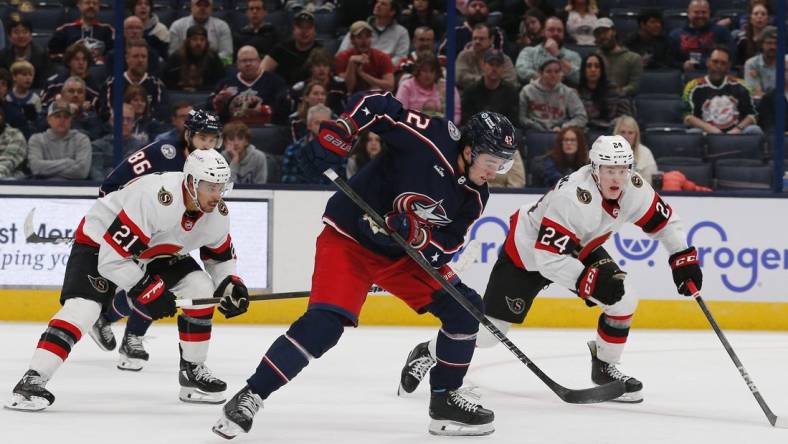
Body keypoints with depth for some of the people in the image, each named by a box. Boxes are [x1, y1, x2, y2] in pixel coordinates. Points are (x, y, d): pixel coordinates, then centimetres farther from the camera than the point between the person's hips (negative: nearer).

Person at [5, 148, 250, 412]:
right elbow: (112, 255, -37)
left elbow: (221, 254, 7)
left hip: (156, 250, 7)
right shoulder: (154, 199, -39)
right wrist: (148, 290, -32)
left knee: (200, 287, -8)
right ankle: (33, 380, -29)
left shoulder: (217, 213, -14)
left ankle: (193, 371, 5)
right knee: (82, 307, -26)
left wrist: (230, 284, -12)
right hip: (99, 242, -7)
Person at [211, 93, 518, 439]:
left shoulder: (474, 197, -2)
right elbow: (376, 103, -16)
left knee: (464, 310, 1)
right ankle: (250, 397, -16)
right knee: (324, 323, -24)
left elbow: (444, 248, -6)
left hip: (405, 253, 7)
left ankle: (446, 400, 15)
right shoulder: (432, 139, -21)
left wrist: (417, 235, -26)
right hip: (349, 238, -7)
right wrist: (345, 126, -33)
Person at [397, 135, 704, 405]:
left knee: (623, 301, -10)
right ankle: (428, 354, 19)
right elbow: (548, 259, -41)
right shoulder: (572, 198, -40)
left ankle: (605, 367, 11)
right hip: (528, 252, -6)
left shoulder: (634, 190, -19)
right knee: (489, 329, -3)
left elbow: (663, 220, -1)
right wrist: (588, 280, -46)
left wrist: (684, 258, -8)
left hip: (580, 249, 6)